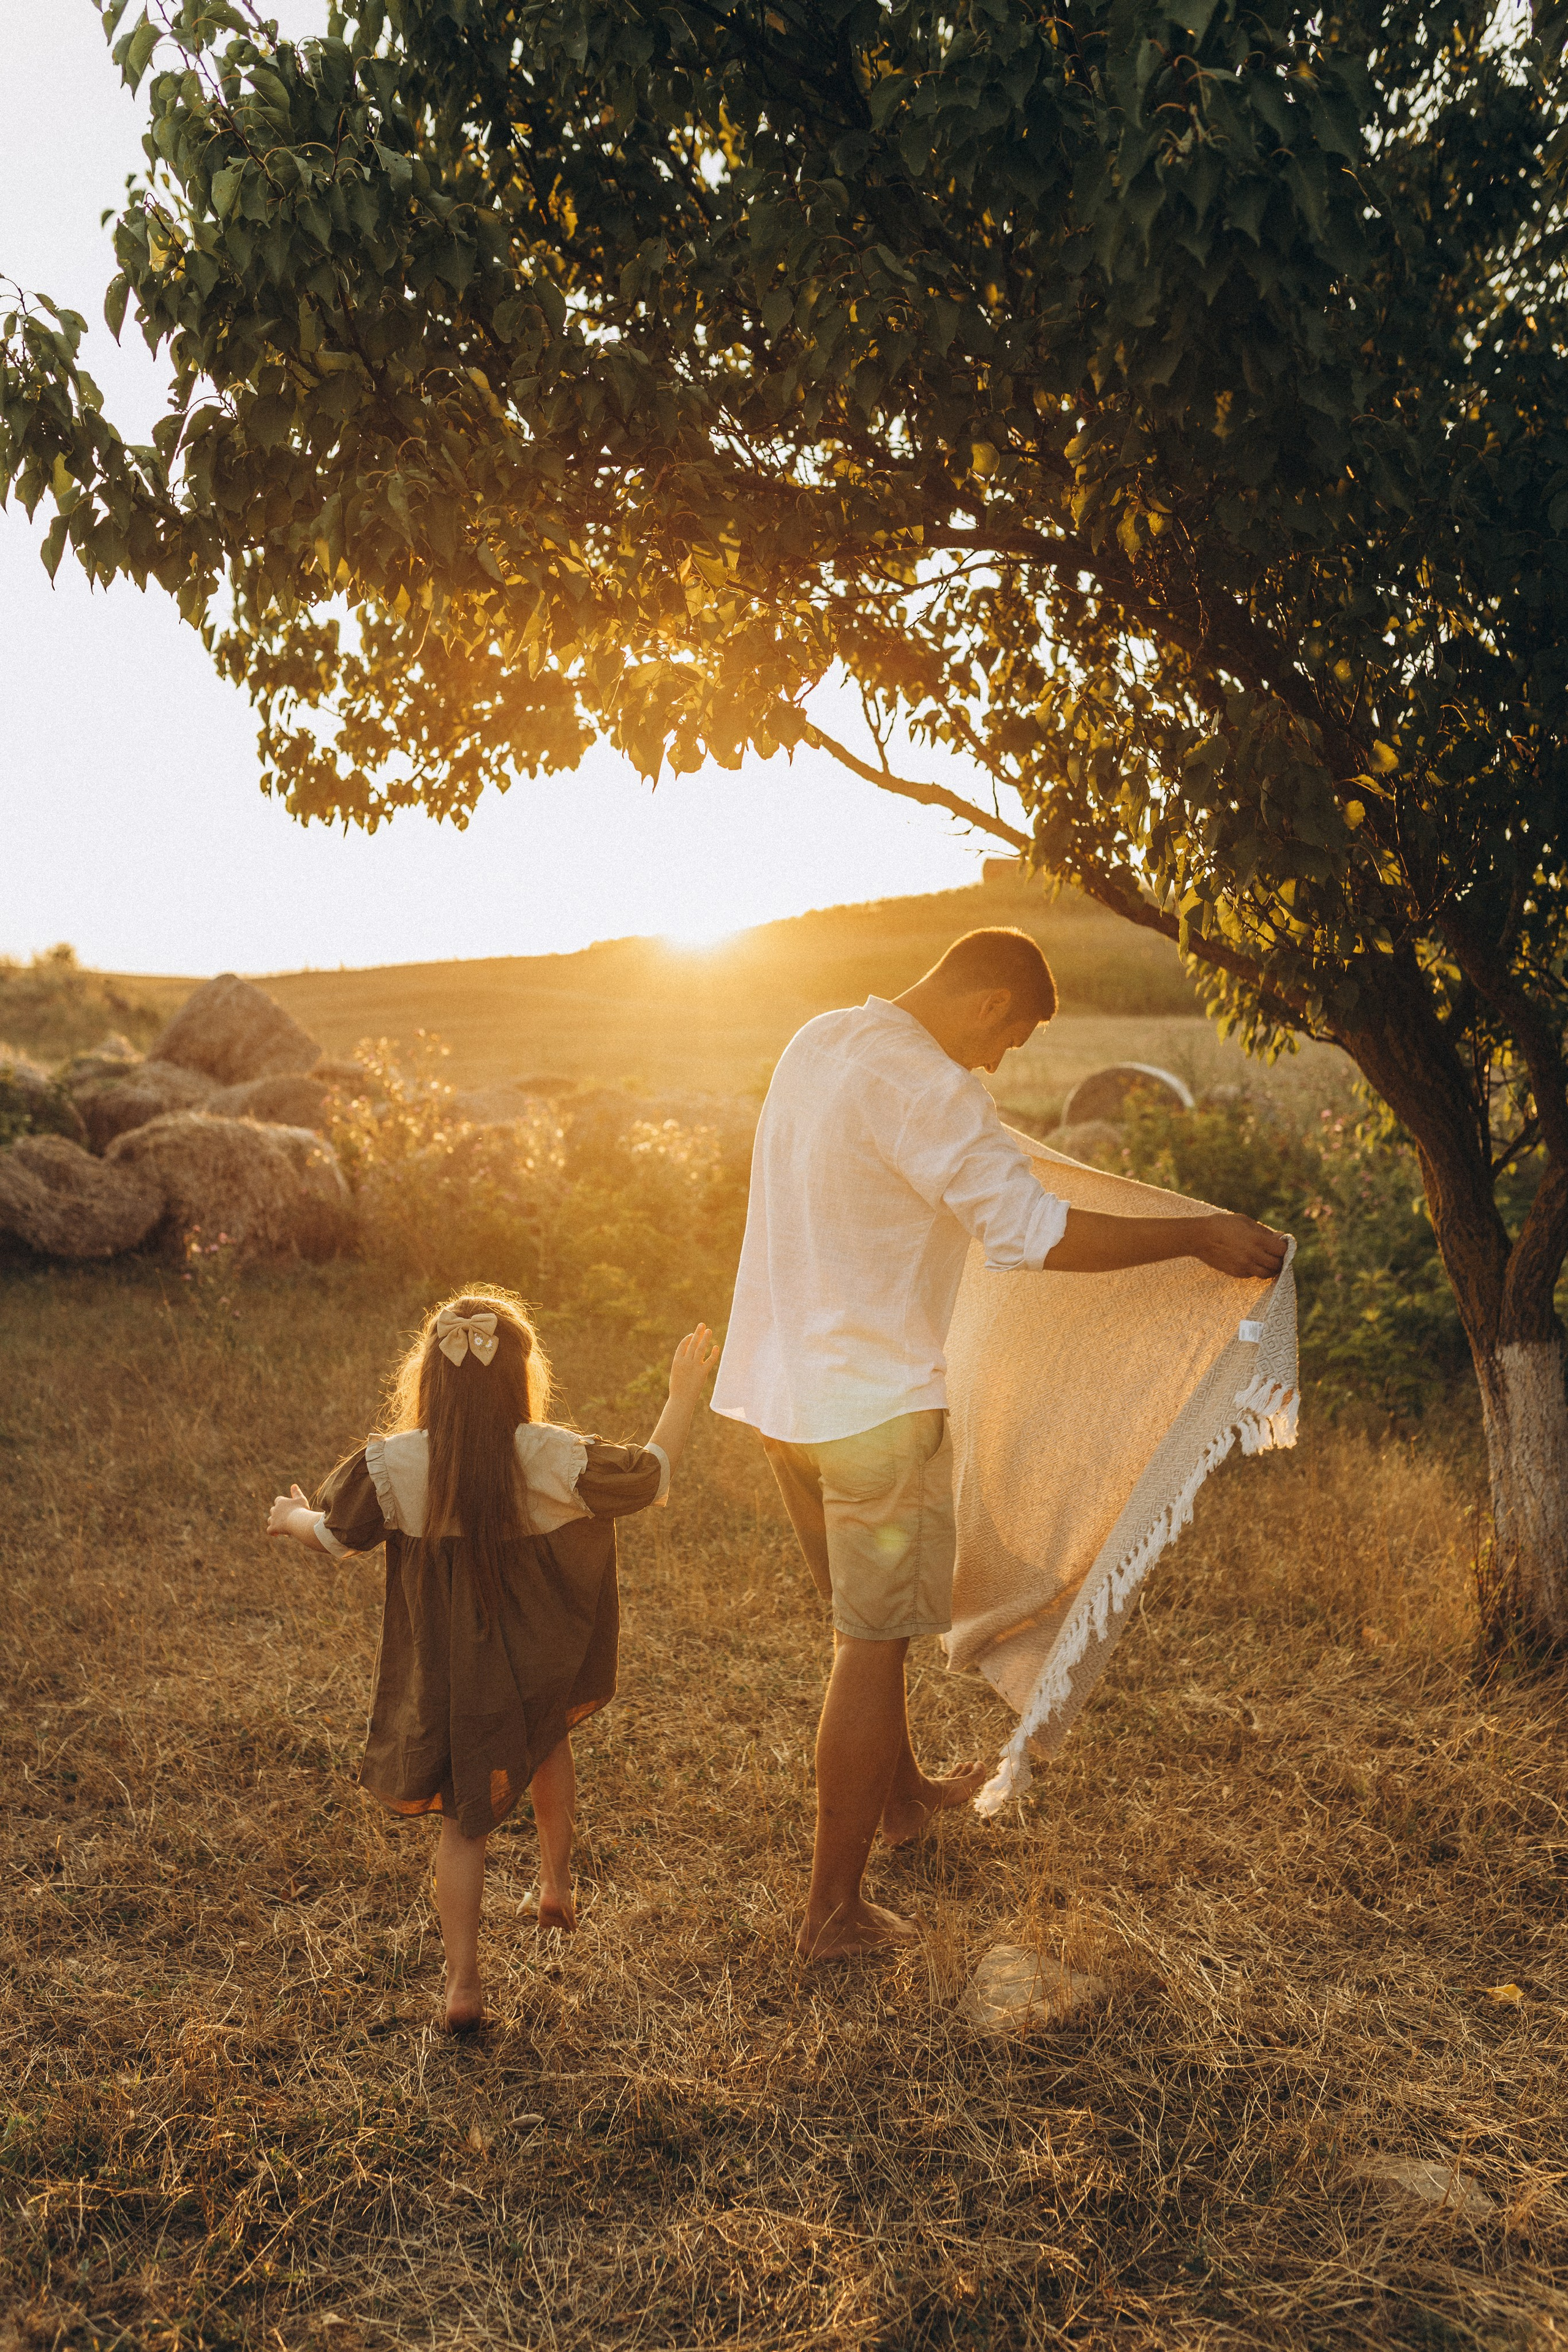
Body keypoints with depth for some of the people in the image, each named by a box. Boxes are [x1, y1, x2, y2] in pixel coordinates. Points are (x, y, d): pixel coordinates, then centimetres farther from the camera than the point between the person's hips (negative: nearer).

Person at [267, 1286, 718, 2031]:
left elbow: (335, 1534, 0)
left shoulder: (393, 1465, -14)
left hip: (448, 1682, 0)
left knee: (464, 1822, 14)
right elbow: (648, 1478, -8)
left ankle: (463, 1985, 15)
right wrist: (683, 1397, 5)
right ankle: (556, 1881, 39)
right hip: (541, 1669, 0)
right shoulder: (552, 1459, -18)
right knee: (549, 1741, 33)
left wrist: (292, 1519, 23)